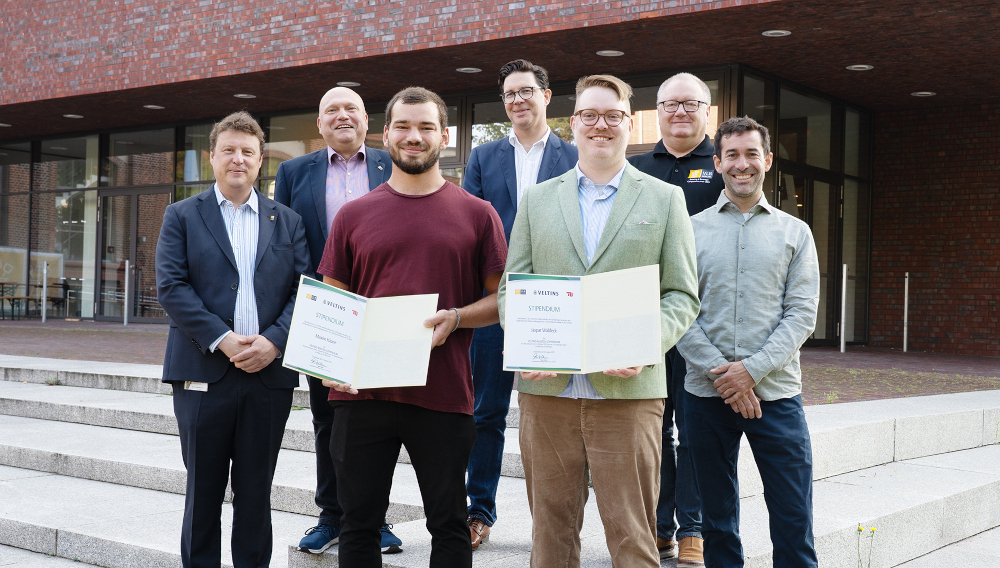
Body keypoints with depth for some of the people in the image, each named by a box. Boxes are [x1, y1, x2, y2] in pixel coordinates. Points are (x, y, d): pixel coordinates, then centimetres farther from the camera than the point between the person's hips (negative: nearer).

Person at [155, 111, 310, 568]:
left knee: (256, 492, 9)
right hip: (203, 372, -1)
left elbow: (304, 290, 3)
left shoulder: (287, 222, 12)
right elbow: (171, 286, -5)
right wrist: (222, 340, -15)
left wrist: (273, 341, -14)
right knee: (203, 490, 6)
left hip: (269, 372, 1)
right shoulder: (182, 216, 7)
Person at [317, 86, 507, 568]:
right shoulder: (354, 216, 9)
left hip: (443, 396, -1)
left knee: (449, 525, 8)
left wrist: (455, 319, -14)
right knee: (359, 524, 9)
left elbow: (502, 298, 6)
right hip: (362, 392, 1)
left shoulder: (477, 214, 5)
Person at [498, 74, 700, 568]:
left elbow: (682, 295, 4)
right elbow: (511, 287, 11)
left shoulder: (665, 198, 8)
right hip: (545, 389, 2)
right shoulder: (537, 199, 14)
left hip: (627, 392, -2)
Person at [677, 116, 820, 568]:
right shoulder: (692, 230, 6)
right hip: (707, 393, 0)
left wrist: (751, 369, -11)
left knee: (793, 522, -1)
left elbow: (802, 313, 1)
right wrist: (719, 372, -11)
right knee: (717, 515, 10)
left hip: (776, 392, 0)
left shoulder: (794, 232, 8)